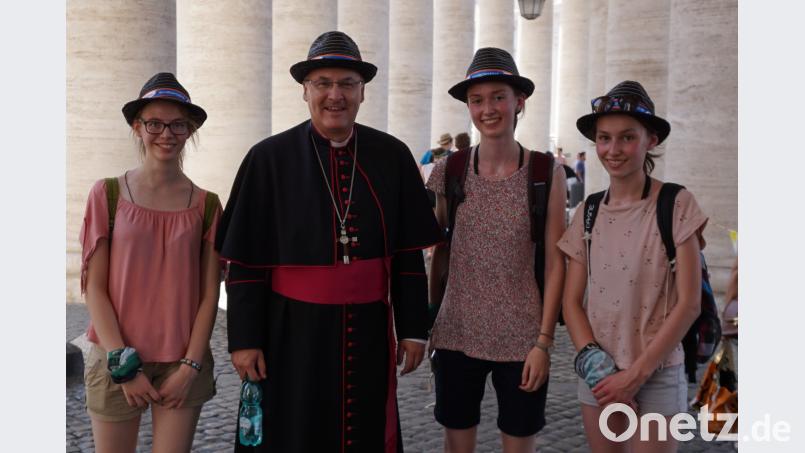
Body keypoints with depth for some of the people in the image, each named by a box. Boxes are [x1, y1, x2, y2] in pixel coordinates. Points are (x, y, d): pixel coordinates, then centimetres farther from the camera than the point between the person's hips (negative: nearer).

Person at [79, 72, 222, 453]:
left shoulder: (206, 204, 1)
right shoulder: (108, 193, -3)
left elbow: (210, 294, 1)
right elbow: (94, 287, -3)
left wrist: (190, 366, -6)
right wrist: (123, 364, -8)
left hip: (184, 364, 1)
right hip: (116, 361, -1)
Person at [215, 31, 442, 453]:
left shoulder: (393, 157, 0)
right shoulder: (268, 159, -5)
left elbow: (409, 253, 3)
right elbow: (245, 261, -4)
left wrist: (413, 328, 3)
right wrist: (244, 338, -5)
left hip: (369, 333, 2)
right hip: (292, 333, -2)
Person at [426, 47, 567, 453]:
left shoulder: (546, 172, -5)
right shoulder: (449, 171, -1)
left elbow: (555, 262, -5)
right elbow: (440, 252, 7)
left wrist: (544, 341, -8)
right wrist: (428, 321, 7)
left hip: (521, 338, -1)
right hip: (456, 333, 2)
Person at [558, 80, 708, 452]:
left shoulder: (676, 205, -9)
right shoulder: (587, 214, 2)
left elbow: (689, 304, -10)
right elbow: (571, 302, 3)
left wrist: (635, 373, -12)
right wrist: (598, 368, -9)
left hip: (656, 375, -3)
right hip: (598, 375, 4)